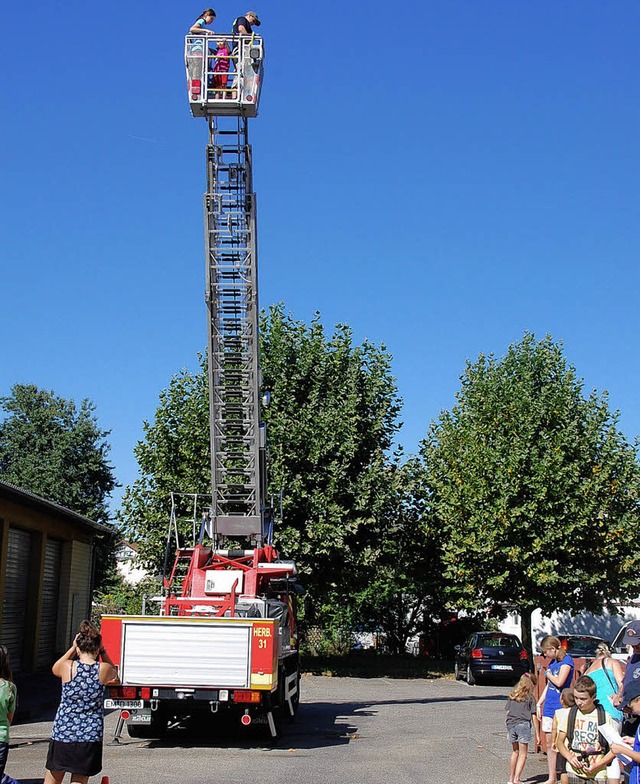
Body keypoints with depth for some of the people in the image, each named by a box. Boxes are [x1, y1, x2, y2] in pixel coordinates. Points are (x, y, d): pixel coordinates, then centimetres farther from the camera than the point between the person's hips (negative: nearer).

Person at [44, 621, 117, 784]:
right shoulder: (103, 669, -7)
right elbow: (113, 673, 19)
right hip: (90, 734, 0)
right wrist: (102, 651, 13)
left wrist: (73, 648, 16)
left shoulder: (68, 667, -8)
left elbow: (55, 668, 18)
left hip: (62, 732, 0)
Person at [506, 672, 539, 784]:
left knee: (515, 752, 20)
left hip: (511, 725, 5)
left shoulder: (512, 696, 14)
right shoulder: (530, 698, 1)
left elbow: (508, 713, 14)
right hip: (523, 725, -5)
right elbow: (534, 716, -1)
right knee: (523, 755, 1)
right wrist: (537, 732, 5)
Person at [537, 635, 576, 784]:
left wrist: (548, 673, -3)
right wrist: (539, 704, 16)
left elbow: (559, 682, -20)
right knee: (549, 743, 9)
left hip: (561, 706, -8)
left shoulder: (566, 660, -9)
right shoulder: (552, 662, 15)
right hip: (549, 706, 8)